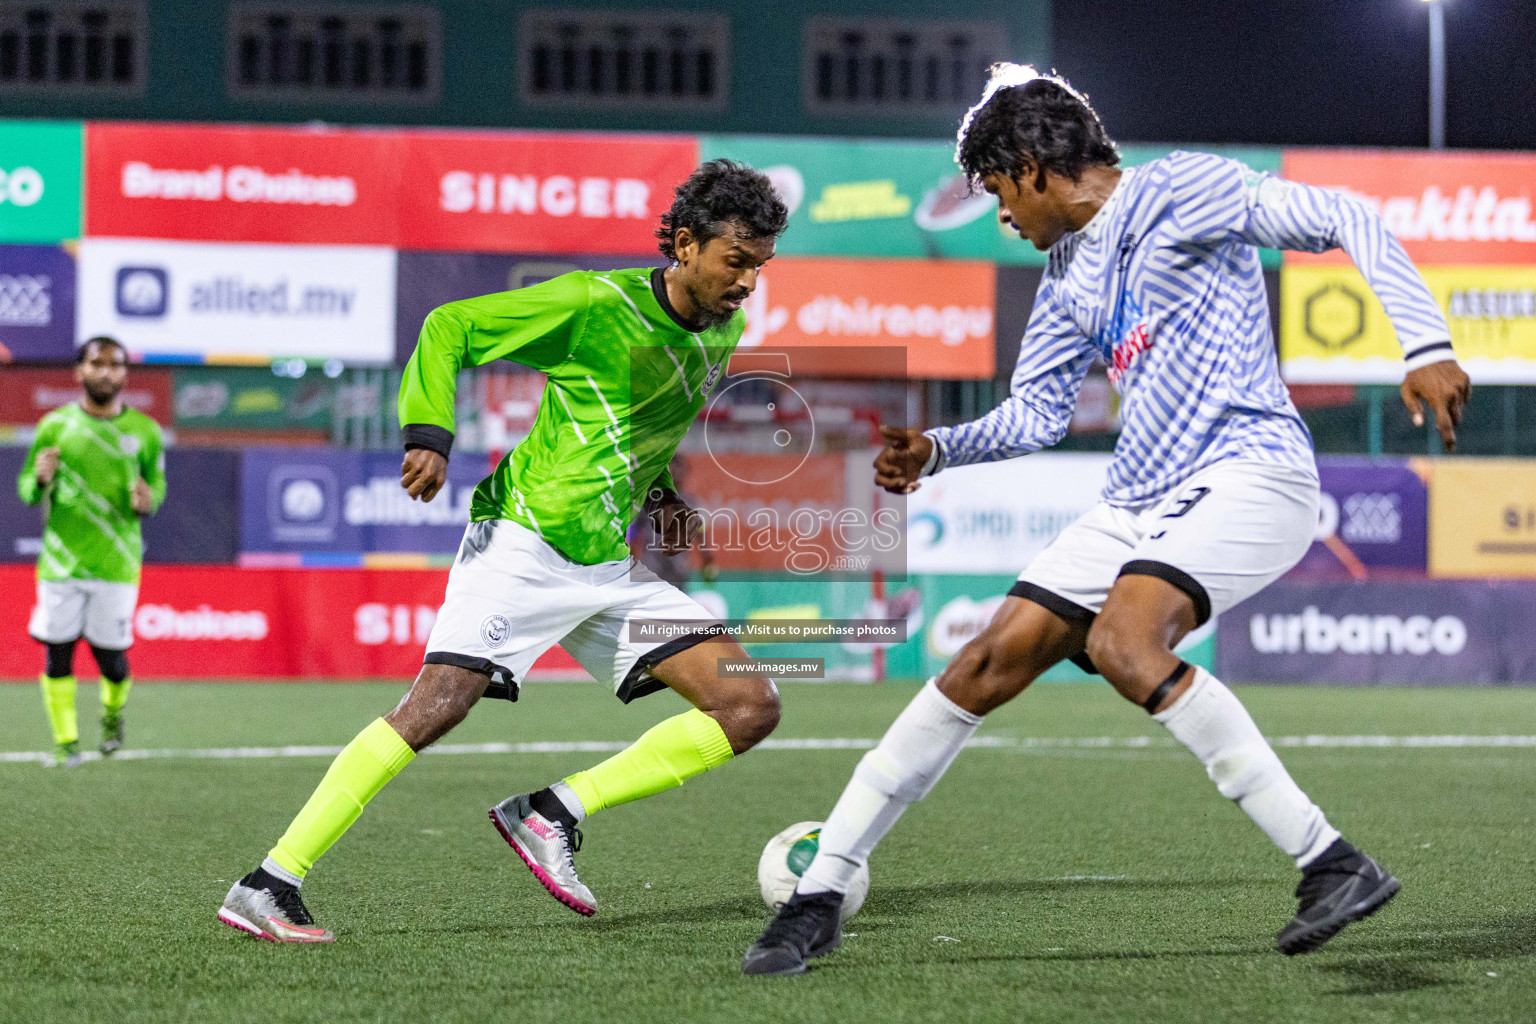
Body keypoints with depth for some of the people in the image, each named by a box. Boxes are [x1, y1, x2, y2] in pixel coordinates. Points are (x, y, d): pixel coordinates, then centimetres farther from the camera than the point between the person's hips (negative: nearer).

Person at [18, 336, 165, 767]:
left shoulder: (144, 431, 4)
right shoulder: (55, 425, 3)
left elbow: (157, 483, 13)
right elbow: (26, 490, 9)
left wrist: (148, 501, -11)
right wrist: (40, 480, -15)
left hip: (117, 563, 0)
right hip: (60, 561, 0)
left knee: (110, 656, 1)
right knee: (58, 651, -2)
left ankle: (113, 711, 32)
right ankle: (65, 738, 11)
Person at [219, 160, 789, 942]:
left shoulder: (723, 333, 10)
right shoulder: (596, 305, -12)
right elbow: (449, 328, -6)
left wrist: (659, 494, 13)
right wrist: (428, 434, -18)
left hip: (610, 566, 8)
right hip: (527, 542, -7)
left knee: (750, 708, -3)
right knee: (437, 705, -22)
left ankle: (552, 813, -4)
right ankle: (267, 887, -16)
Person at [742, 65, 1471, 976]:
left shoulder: (1180, 192, -5)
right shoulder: (1069, 277, 20)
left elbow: (1341, 220, -10)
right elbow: (1035, 414, 26)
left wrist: (1426, 344, -19)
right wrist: (936, 450, 10)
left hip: (1248, 474, -8)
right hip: (1142, 499, 8)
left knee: (1123, 643, -32)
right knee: (988, 665, 0)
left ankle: (1332, 863, -29)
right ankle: (820, 895, 8)